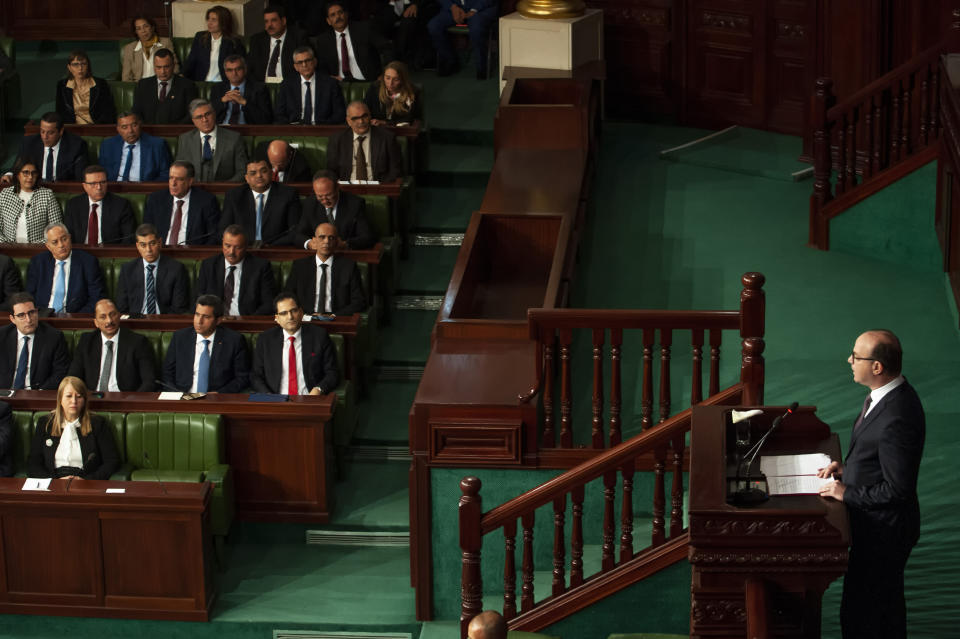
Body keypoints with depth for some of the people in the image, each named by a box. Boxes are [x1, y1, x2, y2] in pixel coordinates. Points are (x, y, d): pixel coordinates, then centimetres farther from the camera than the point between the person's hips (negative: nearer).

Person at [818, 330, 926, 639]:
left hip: (882, 532, -10)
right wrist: (848, 468, 5)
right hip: (881, 524, 10)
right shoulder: (890, 393, -1)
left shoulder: (897, 417, -32)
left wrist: (848, 493, -17)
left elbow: (898, 489, -27)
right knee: (888, 605, 26)